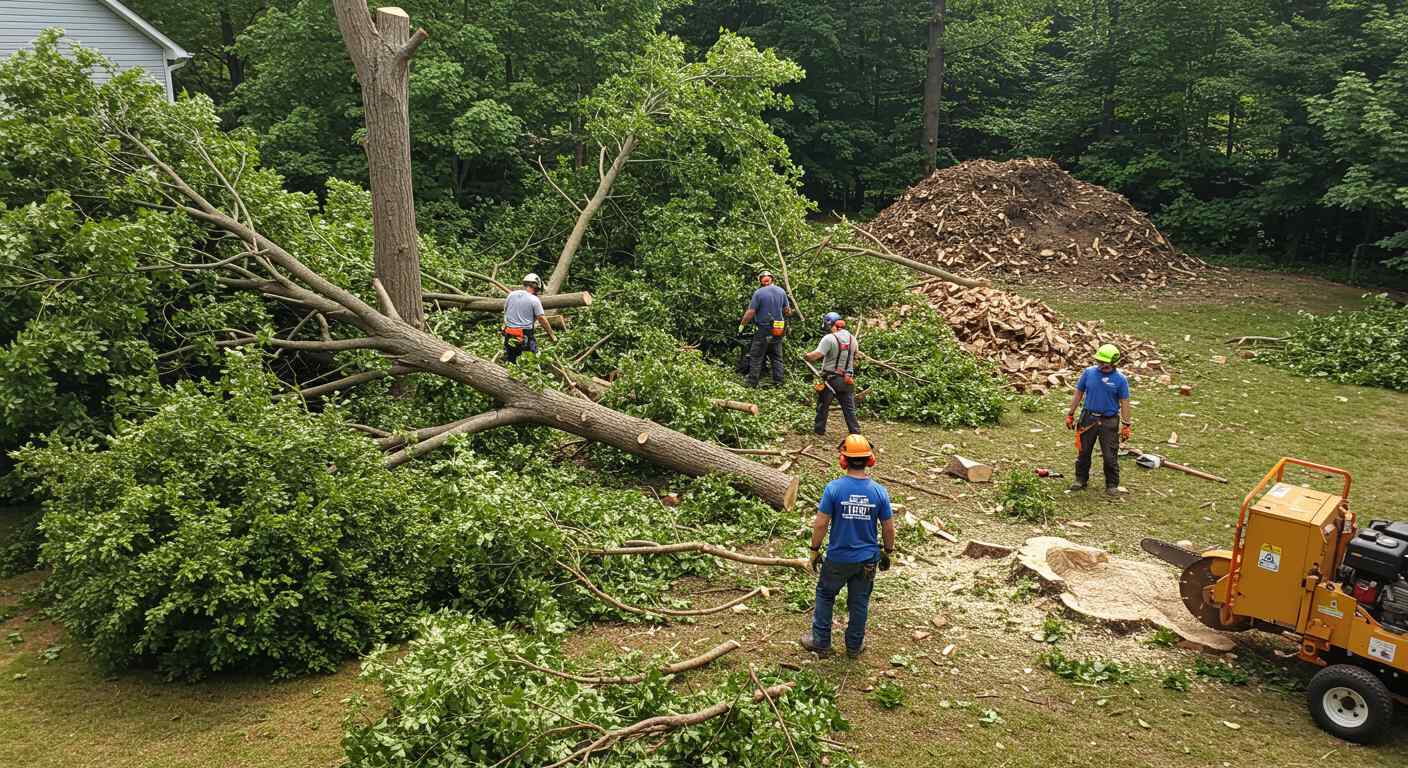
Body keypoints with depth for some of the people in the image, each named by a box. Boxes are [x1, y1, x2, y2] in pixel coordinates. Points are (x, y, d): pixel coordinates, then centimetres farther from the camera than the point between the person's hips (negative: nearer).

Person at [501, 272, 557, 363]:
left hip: (509, 335, 5)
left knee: (509, 363, 10)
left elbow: (505, 312, 13)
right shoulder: (534, 300, -8)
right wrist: (552, 335, 1)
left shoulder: (511, 295, 6)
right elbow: (542, 320, -8)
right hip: (525, 337, -5)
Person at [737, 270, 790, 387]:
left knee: (756, 357, 2)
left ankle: (752, 381, 2)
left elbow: (750, 312, -13)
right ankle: (778, 381, 12)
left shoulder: (758, 293, -12)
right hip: (778, 330, 5)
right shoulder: (782, 292, 3)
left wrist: (742, 324, -1)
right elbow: (787, 310, 9)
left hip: (763, 330, -5)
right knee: (777, 357, 12)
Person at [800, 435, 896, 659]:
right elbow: (888, 528, -4)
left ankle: (821, 642, 27)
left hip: (838, 558, -2)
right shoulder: (879, 492, -11)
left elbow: (820, 524, -15)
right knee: (859, 603, 17)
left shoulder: (834, 488, -18)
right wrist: (888, 553, 13)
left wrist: (814, 550, 0)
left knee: (825, 596, 19)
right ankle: (854, 646, 31)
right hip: (867, 560, 2)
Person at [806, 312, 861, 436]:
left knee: (823, 405, 13)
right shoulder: (852, 338, 4)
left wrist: (806, 356, -4)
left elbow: (816, 355, -23)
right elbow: (856, 355, 16)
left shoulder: (829, 339, -17)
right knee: (849, 408, 8)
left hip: (830, 378, -5)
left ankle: (819, 428, 24)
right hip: (847, 379, 5)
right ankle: (855, 432, 6)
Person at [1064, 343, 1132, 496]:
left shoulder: (1120, 379, -7)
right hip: (1088, 418, 2)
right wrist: (1070, 414, 6)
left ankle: (1112, 485, 16)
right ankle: (1081, 480, 26)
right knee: (1083, 452, 11)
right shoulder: (1088, 373, -2)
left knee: (1110, 456, 3)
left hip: (1109, 422, -2)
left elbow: (1124, 403, -3)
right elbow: (1078, 394, 6)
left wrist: (1126, 425, -5)